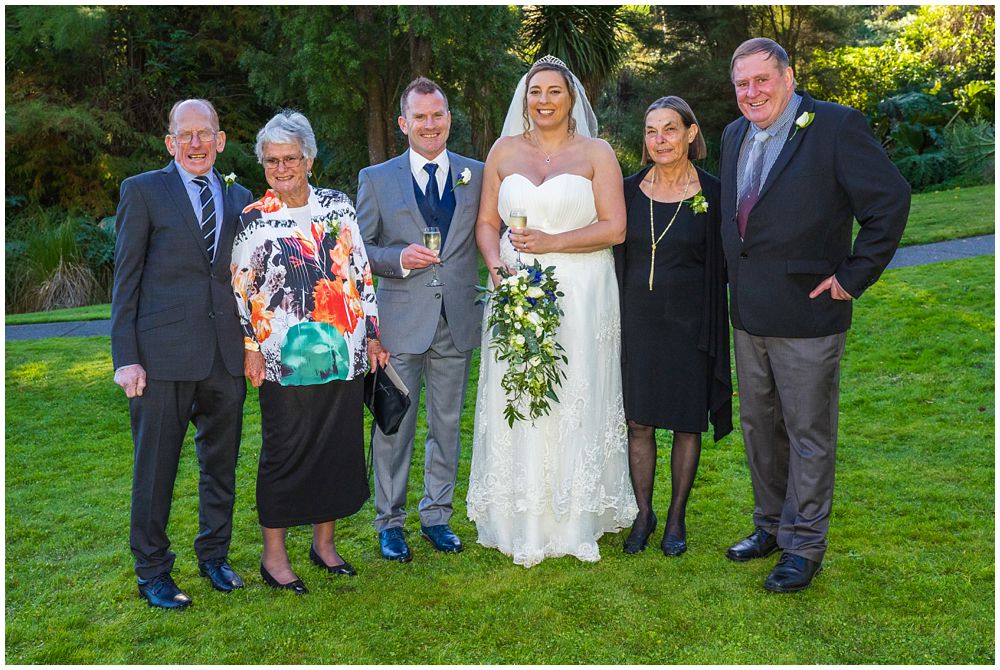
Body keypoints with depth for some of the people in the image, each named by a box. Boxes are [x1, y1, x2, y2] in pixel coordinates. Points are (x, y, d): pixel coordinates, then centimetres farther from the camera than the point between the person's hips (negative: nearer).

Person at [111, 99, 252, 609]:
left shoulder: (239, 198, 13)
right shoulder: (143, 190, 2)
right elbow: (125, 279, -1)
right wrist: (125, 357, -8)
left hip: (227, 355, 4)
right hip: (163, 355, -4)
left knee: (221, 463, 14)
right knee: (155, 467, 4)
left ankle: (214, 556, 32)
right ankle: (152, 572, 21)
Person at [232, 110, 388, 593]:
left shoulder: (338, 206, 7)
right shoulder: (252, 219, -1)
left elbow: (362, 272, 9)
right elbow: (240, 290, 0)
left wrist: (372, 334, 6)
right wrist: (251, 349, -7)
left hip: (343, 352, 3)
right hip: (285, 358, -3)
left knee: (340, 445, 10)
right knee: (285, 452, 3)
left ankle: (325, 540, 27)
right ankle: (273, 554, 18)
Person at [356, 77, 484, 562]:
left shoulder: (478, 175, 8)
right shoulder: (377, 179, 3)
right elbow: (358, 248, 4)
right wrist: (399, 259, -14)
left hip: (458, 321, 2)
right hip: (401, 320, -2)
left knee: (447, 424, 11)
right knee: (394, 426, 3)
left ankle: (436, 515, 26)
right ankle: (390, 522, 18)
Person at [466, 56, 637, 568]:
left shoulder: (595, 153, 3)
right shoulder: (504, 152, 11)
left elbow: (614, 227, -5)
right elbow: (486, 223, 10)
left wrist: (552, 243, -14)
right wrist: (495, 264, -10)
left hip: (582, 295, -2)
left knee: (576, 403, 2)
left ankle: (576, 520, 15)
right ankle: (522, 524, 14)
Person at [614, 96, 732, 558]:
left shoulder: (712, 193, -4)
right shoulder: (629, 190, 3)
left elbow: (721, 264, -1)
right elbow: (617, 256, 7)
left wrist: (711, 329, -8)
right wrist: (616, 321, 3)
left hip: (689, 324, -2)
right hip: (637, 323, 2)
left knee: (687, 423, 8)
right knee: (639, 422, 8)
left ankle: (676, 519, 24)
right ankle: (643, 515, 24)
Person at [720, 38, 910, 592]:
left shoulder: (836, 126, -11)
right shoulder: (734, 136, 11)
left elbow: (890, 201, -13)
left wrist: (853, 277, -13)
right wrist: (738, 273, 14)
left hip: (806, 313, -7)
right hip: (748, 316, 7)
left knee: (809, 433, 4)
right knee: (759, 426, 16)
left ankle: (803, 546, 18)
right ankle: (770, 525, 33)